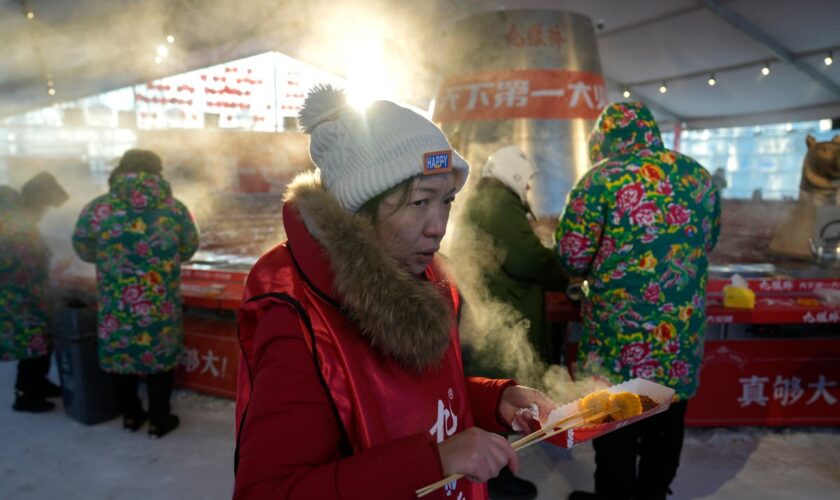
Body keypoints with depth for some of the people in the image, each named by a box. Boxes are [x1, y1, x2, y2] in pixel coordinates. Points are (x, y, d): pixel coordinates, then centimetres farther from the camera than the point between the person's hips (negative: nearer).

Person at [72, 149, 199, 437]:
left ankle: (130, 415, 33)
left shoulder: (97, 209, -8)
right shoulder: (175, 208, -6)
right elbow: (188, 250, 7)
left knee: (120, 354, 18)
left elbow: (83, 250, 6)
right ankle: (159, 419, 24)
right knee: (160, 355, 13)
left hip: (116, 305, 1)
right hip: (161, 306, 0)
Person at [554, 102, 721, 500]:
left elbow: (573, 256, -10)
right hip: (683, 329, 6)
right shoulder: (701, 177, 6)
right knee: (666, 420, 20)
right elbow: (706, 245, 18)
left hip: (620, 330, -5)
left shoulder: (602, 177, -11)